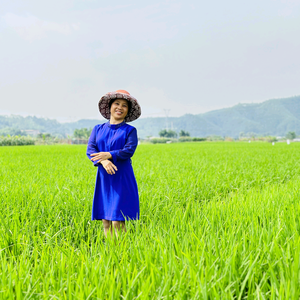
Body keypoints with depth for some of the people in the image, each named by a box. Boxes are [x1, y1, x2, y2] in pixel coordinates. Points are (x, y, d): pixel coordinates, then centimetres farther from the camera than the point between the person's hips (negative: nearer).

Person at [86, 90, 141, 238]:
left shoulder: (130, 130, 5)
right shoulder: (98, 129, 13)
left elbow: (129, 150, -10)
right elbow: (90, 149, 0)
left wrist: (108, 155, -22)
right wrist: (103, 161, -19)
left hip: (122, 178, -3)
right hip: (104, 178, 4)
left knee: (117, 222, -8)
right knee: (106, 221, 5)